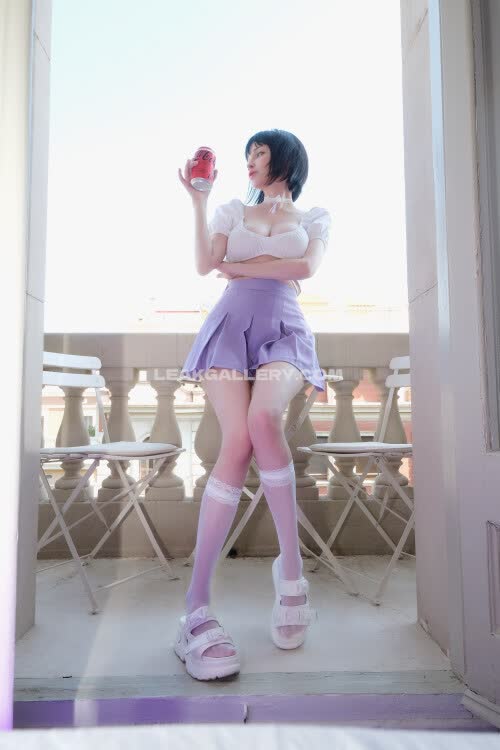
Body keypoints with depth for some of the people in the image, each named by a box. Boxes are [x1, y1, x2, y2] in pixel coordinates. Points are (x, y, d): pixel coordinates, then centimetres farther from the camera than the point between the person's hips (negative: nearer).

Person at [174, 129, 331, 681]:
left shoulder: (314, 218, 22)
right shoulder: (232, 211, 25)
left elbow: (306, 268, 1)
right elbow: (204, 264, 8)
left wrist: (240, 267, 5)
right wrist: (197, 200, 7)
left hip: (282, 330, 0)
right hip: (230, 325, 1)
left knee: (263, 419, -34)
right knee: (238, 443, -23)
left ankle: (290, 564, -16)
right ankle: (197, 608, -20)